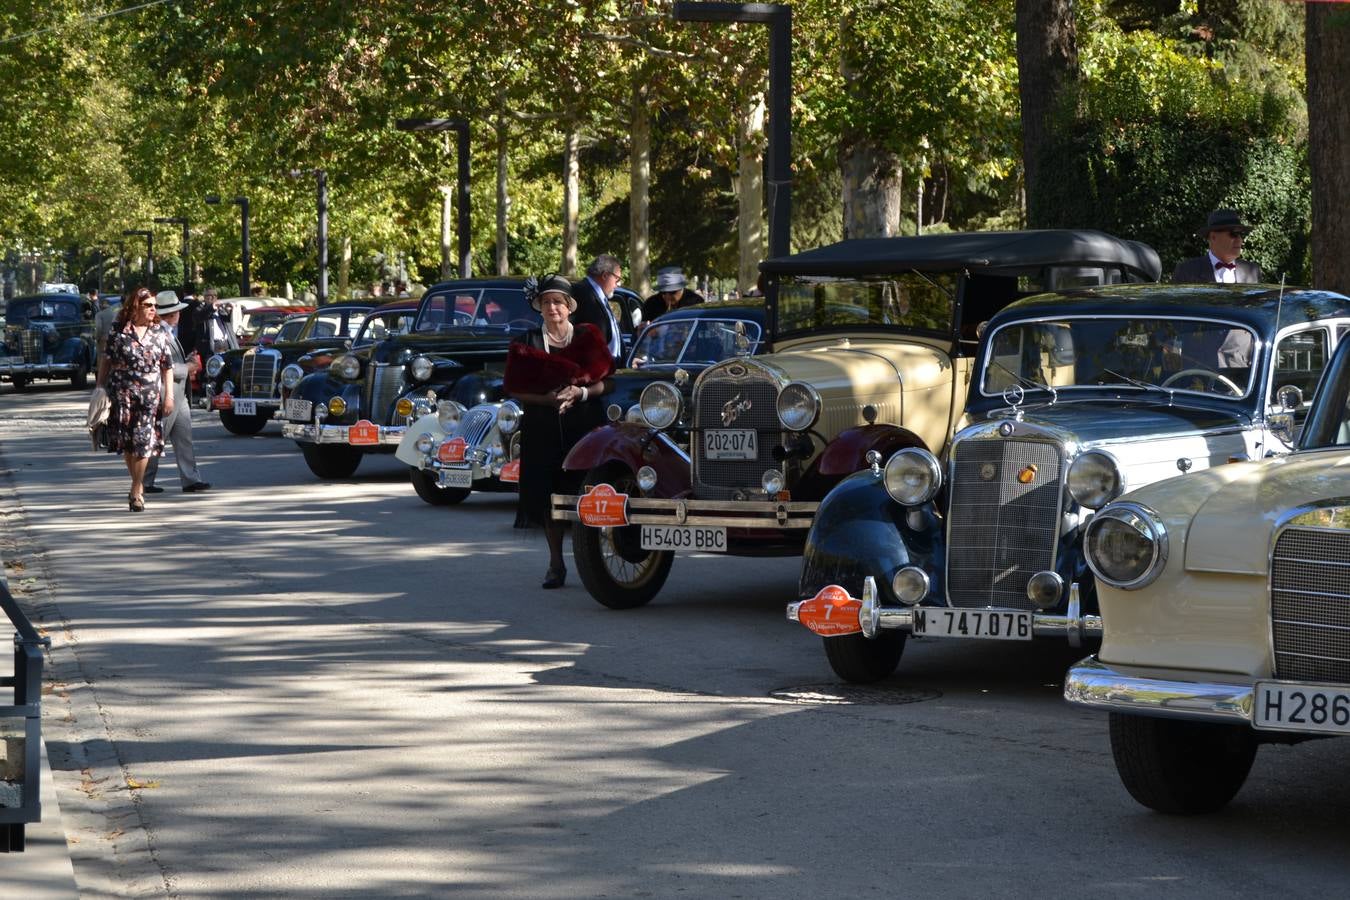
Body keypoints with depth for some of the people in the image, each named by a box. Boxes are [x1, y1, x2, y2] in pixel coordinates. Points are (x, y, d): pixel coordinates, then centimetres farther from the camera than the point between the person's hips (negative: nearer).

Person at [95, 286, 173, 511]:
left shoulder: (159, 333, 7)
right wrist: (100, 387, 3)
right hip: (122, 392, 0)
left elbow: (167, 366, 9)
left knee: (144, 441, -8)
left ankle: (136, 491, -3)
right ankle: (139, 486, 19)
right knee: (126, 441, 3)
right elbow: (106, 360, 6)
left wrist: (169, 395, 3)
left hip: (150, 394, 0)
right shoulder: (118, 331, 1)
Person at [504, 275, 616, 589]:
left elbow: (606, 382, 4)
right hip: (542, 427, 1)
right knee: (548, 494, -1)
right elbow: (515, 389, 4)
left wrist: (581, 392, -14)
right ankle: (555, 563, 7)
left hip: (585, 423, -1)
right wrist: (547, 399, -12)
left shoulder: (588, 337, 8)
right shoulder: (528, 342, 10)